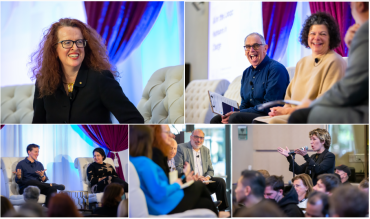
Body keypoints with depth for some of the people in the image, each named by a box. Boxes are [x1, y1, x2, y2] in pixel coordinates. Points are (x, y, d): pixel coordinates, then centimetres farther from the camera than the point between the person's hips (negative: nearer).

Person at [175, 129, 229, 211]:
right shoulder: (181, 148, 0)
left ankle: (222, 210, -17)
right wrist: (193, 177, -19)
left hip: (203, 180, 6)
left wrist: (207, 177, -8)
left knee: (221, 181, -20)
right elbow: (178, 168, -8)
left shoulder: (206, 150, 18)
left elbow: (210, 170, 18)